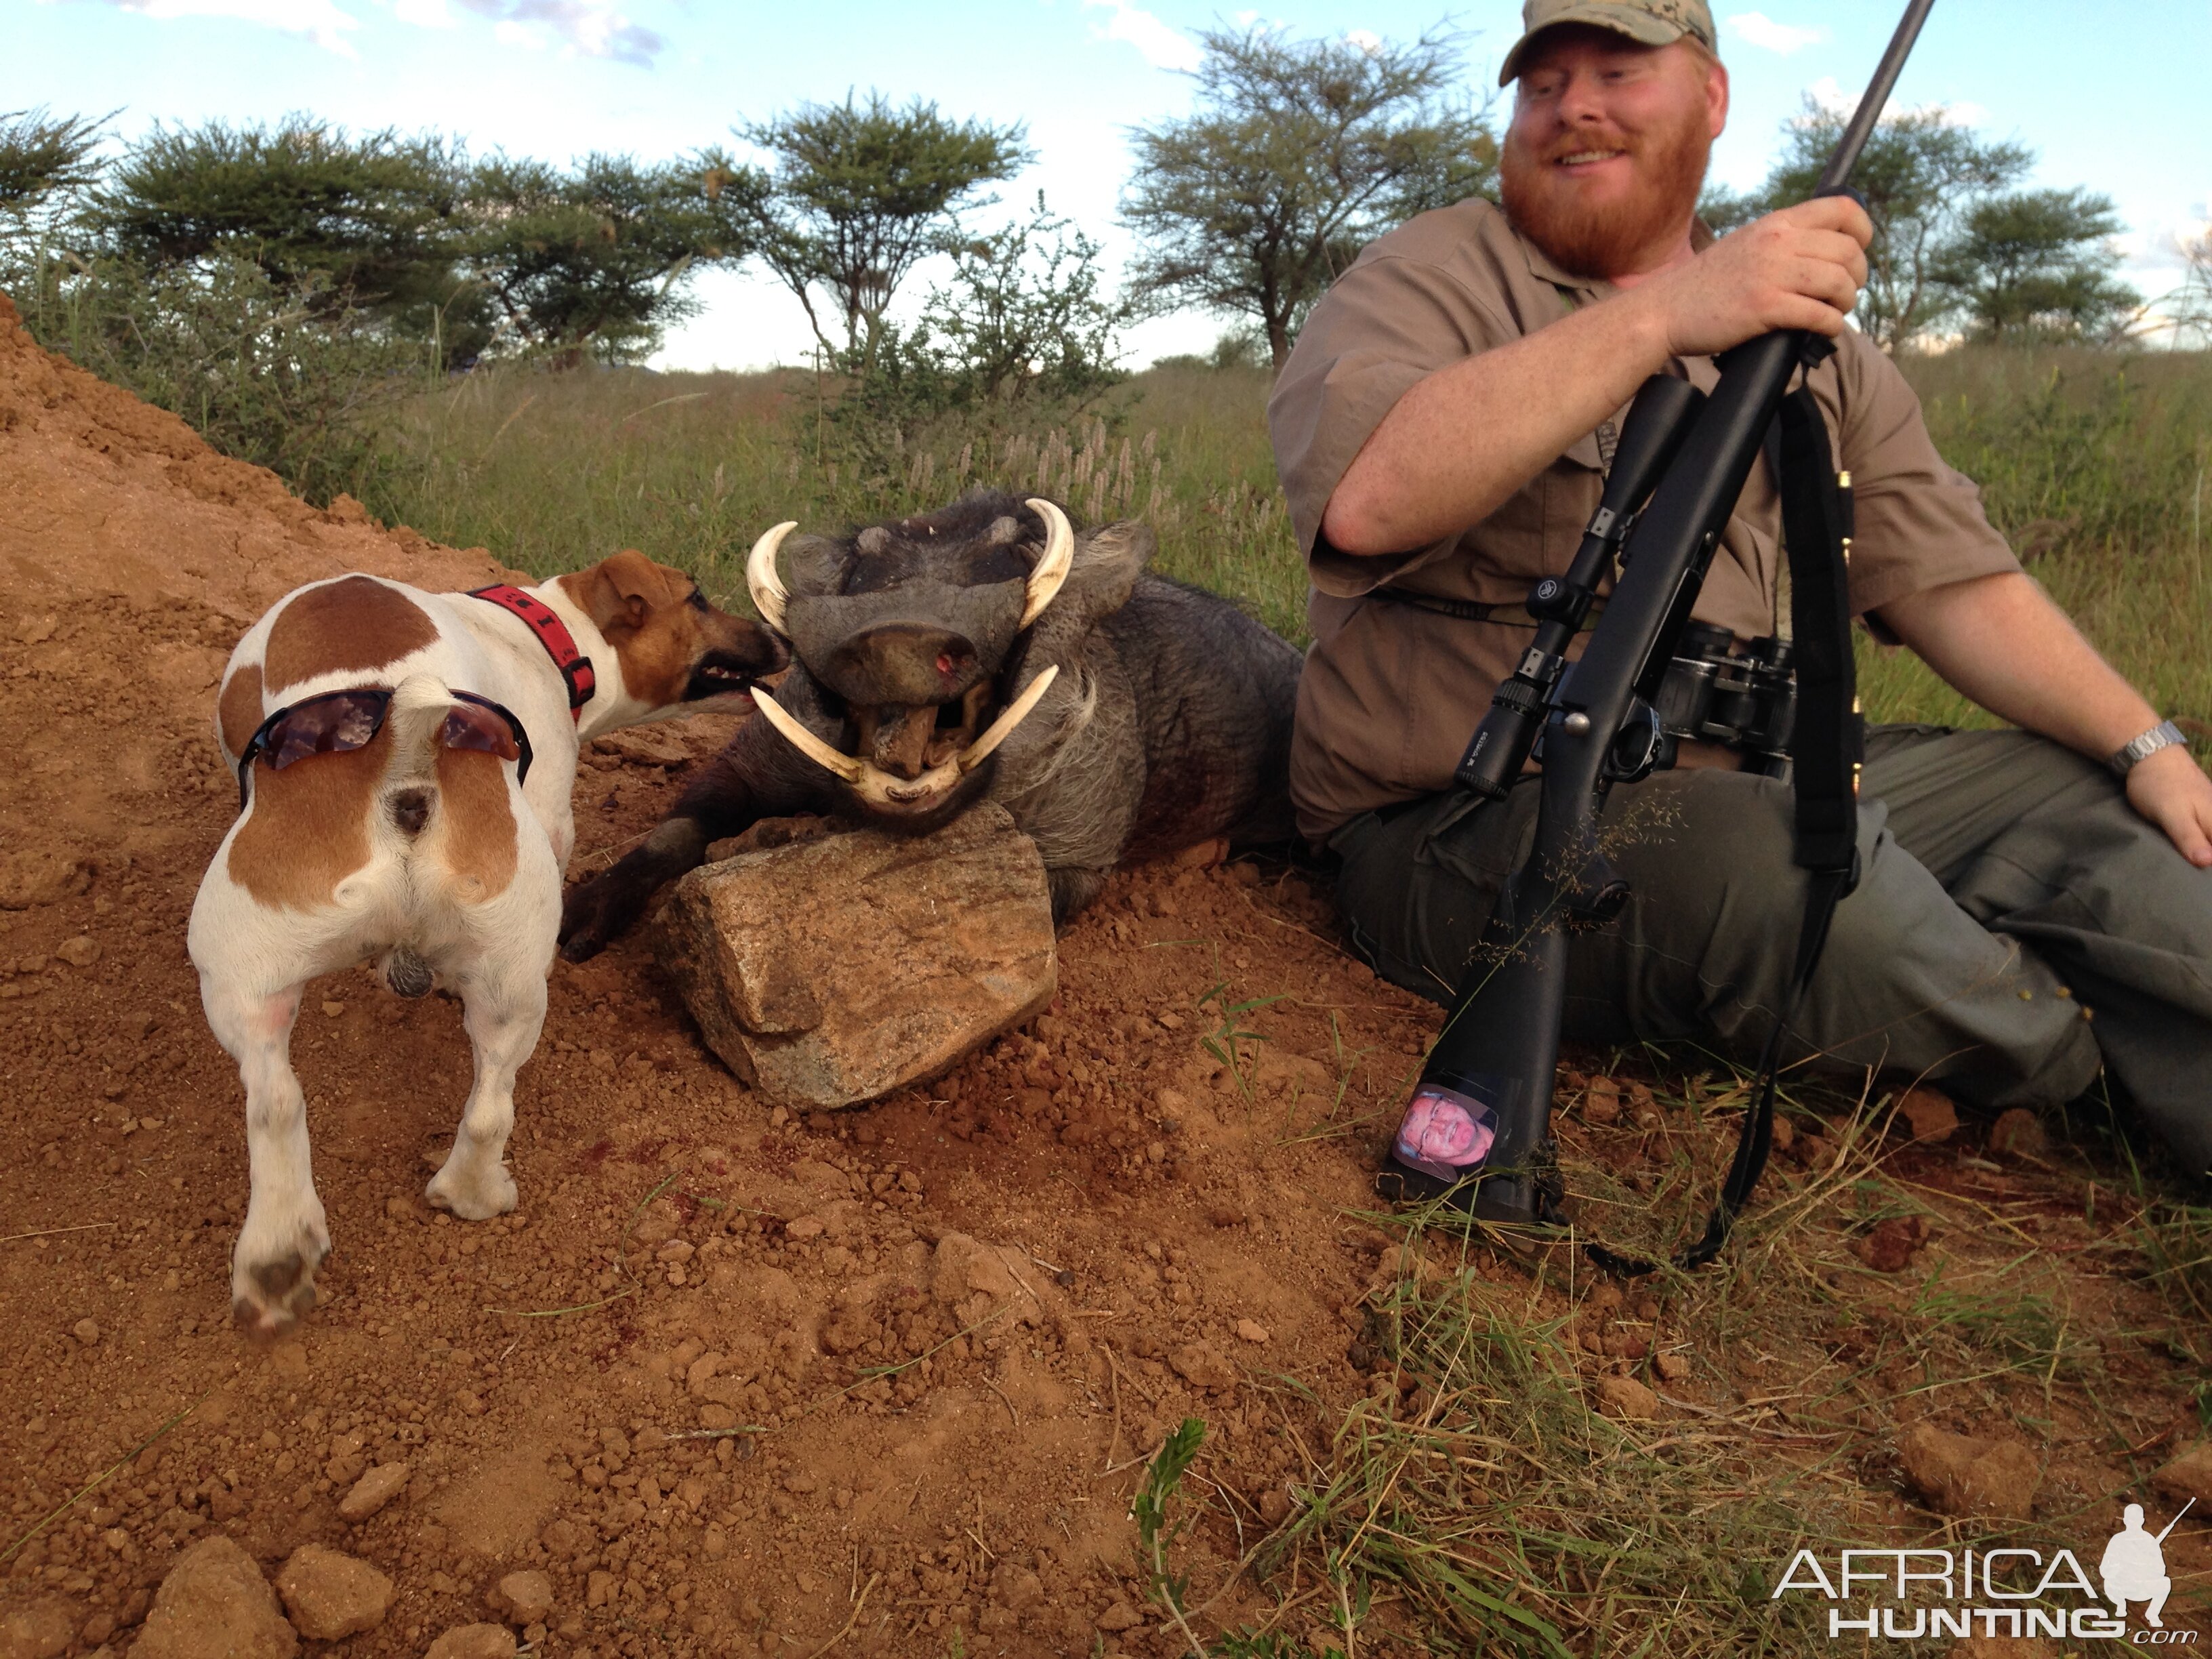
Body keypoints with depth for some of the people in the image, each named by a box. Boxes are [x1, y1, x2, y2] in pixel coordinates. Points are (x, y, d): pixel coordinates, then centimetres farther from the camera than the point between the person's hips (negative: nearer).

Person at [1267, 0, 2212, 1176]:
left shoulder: (1809, 331, 18)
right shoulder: (1432, 276, 0)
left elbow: (1947, 576, 15)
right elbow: (1365, 502, -22)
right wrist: (1661, 318, -25)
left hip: (1764, 784, 7)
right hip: (1467, 827, -6)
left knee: (2086, 800, -9)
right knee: (1775, 850, -31)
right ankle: (2097, 1071, -5)